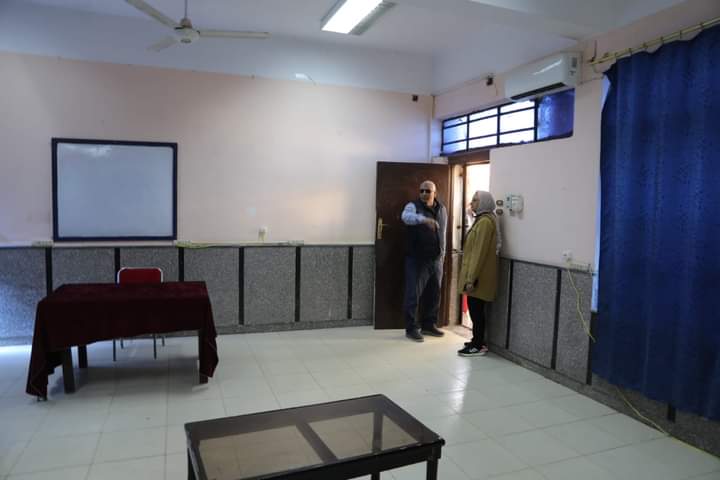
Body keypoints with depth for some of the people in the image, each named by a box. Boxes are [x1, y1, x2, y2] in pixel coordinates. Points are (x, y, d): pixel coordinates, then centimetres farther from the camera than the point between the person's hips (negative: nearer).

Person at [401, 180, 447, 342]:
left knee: (434, 294, 12)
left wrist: (442, 255, 18)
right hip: (417, 259, -5)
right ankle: (411, 328, 7)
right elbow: (406, 216, -33)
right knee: (413, 294, -3)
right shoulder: (413, 206, -8)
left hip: (436, 260, 6)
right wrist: (424, 219, -50)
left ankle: (428, 325, 27)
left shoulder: (442, 209, 10)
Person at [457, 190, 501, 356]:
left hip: (478, 276, -10)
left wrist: (471, 278, -22)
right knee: (475, 309, 15)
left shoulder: (485, 222, -17)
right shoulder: (481, 220, 15)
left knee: (476, 309, -3)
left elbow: (480, 252, -21)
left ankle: (478, 346, 5)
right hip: (475, 274, 10)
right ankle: (478, 341, 25)